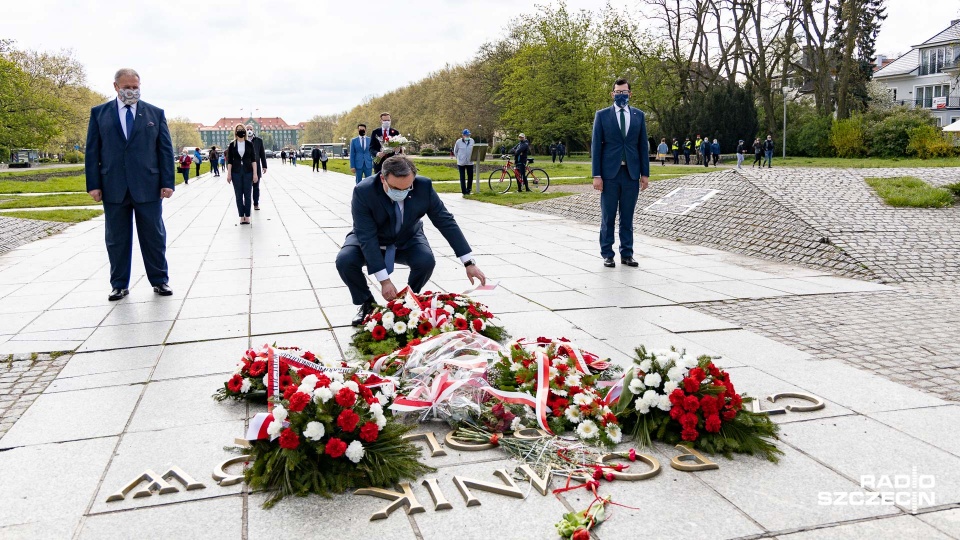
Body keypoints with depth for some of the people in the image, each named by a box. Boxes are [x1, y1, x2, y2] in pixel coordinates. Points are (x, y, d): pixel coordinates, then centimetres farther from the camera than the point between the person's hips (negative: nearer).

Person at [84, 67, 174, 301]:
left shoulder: (155, 113, 8)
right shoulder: (99, 113, 8)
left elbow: (165, 149, 5)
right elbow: (92, 151, 6)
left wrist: (167, 182, -4)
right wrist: (93, 184, -2)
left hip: (148, 186, 0)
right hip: (113, 188, 1)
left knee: (154, 236, 5)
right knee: (116, 239, 7)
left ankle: (159, 281, 17)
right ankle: (119, 285, 17)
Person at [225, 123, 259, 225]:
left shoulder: (249, 144, 2)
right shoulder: (232, 145, 3)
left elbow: (253, 160, 2)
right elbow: (229, 161, 3)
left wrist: (255, 174, -4)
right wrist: (228, 174, -2)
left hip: (248, 172, 0)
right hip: (236, 172, 1)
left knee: (247, 195, 1)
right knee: (239, 195, 3)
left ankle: (247, 216, 6)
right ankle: (241, 216, 7)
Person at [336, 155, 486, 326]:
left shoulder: (424, 187, -25)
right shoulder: (363, 191, -32)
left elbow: (445, 221, -17)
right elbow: (367, 237, -31)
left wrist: (469, 262, -20)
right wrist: (384, 280, -35)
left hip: (407, 241, 1)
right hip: (370, 240, -1)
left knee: (426, 261, -28)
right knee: (344, 261, -28)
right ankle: (367, 303, 0)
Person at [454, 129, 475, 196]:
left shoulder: (472, 141, 1)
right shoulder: (458, 142, -6)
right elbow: (455, 151, 6)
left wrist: (472, 157, 3)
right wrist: (459, 158, 2)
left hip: (470, 162, 2)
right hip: (461, 163, -2)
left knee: (470, 177, 5)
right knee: (462, 178, 1)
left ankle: (468, 190, 23)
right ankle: (464, 192, 5)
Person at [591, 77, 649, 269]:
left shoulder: (639, 115, 10)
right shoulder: (602, 115, 3)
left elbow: (643, 146, 10)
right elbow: (596, 146, 0)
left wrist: (645, 173, 5)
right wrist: (596, 175, -6)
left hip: (631, 173, 2)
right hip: (610, 173, -2)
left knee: (628, 217, 6)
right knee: (607, 216, 2)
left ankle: (627, 254, 13)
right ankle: (607, 254, 10)